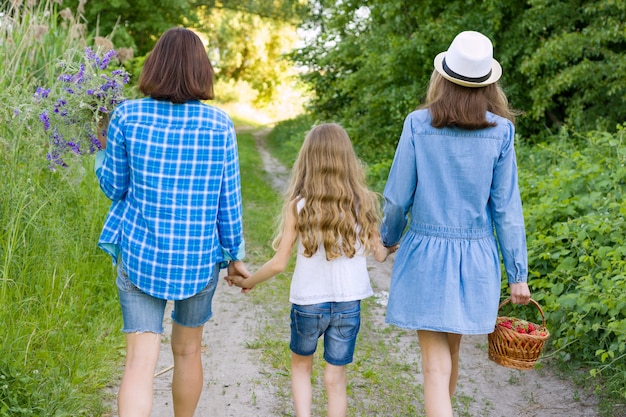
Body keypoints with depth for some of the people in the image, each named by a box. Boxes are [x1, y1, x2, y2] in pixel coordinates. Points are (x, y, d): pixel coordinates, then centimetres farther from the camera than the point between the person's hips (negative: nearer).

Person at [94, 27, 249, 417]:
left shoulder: (128, 115, -7)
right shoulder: (219, 124, -7)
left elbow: (113, 186, 2)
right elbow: (229, 200, -3)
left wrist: (102, 150, 22)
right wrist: (235, 255, 9)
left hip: (140, 253, -1)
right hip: (199, 258, 1)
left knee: (140, 360, -1)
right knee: (188, 351, 20)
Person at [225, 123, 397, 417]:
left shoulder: (298, 205, -13)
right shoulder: (362, 203, -8)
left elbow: (279, 263, -10)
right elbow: (379, 254, 0)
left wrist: (247, 282, 6)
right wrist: (392, 249, 23)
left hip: (307, 302, -1)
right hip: (348, 304, 1)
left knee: (301, 366, 23)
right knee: (335, 377, 14)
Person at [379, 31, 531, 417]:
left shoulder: (418, 125, -9)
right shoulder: (500, 131, -6)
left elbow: (398, 196, -4)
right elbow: (506, 207, -5)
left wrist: (389, 237, 16)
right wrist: (518, 273, 2)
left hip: (426, 253, -2)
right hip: (476, 257, 3)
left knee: (436, 363, 0)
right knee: (452, 349, 24)